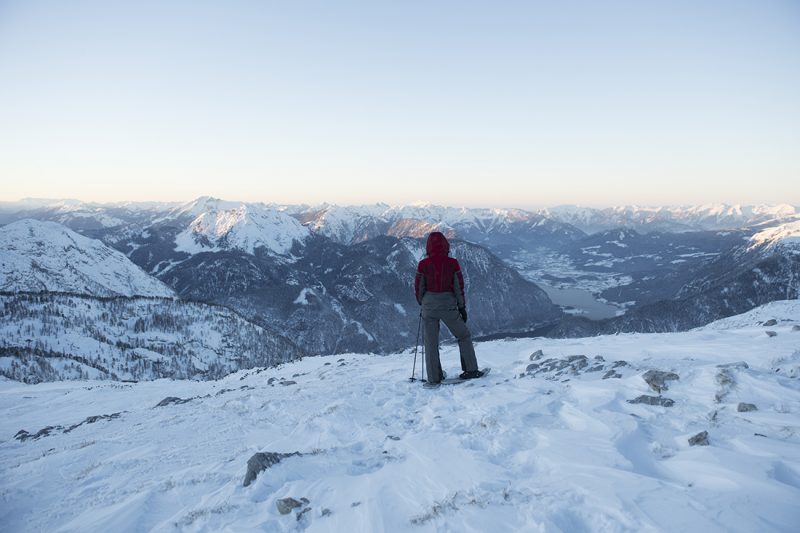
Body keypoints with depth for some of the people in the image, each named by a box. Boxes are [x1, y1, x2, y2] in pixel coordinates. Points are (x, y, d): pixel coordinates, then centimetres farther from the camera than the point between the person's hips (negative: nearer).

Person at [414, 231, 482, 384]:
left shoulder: (423, 264, -7)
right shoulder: (452, 263, -8)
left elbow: (418, 287, 1)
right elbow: (459, 287, -3)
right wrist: (462, 307, 7)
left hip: (429, 305, 1)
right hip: (448, 305, -1)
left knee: (431, 342, 12)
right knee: (464, 336, 18)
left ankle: (434, 377, 14)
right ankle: (470, 369, 19)